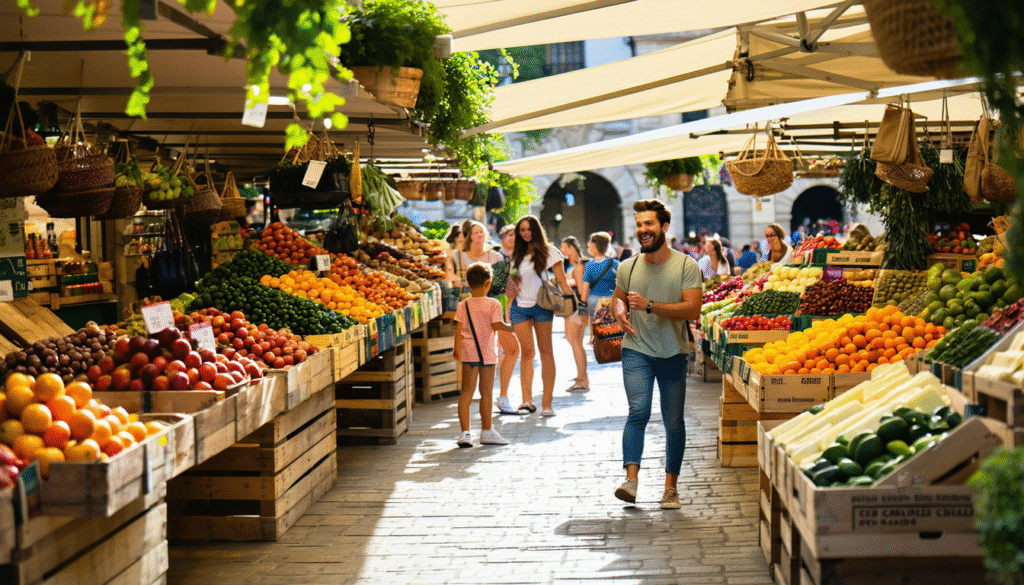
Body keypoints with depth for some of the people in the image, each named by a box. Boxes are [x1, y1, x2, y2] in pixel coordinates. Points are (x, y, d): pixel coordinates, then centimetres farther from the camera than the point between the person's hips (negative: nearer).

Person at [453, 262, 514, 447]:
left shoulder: (463, 305, 1)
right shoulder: (493, 304, -7)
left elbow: (458, 329, -2)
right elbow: (497, 325, -15)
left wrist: (457, 350, 5)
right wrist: (508, 327, 3)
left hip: (468, 353, 3)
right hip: (487, 353, -2)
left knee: (466, 392, 5)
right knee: (486, 392, 7)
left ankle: (465, 432, -2)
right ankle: (486, 431, 18)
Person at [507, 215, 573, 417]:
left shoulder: (548, 251, 3)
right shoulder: (517, 254, 15)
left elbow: (561, 280, 0)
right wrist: (509, 305, 11)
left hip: (542, 305, -3)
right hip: (520, 307, 3)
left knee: (545, 351, -4)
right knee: (526, 351, -5)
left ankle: (547, 402, -4)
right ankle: (527, 399, -10)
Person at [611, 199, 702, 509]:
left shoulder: (686, 266, -5)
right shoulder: (627, 268, 4)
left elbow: (693, 310, -14)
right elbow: (618, 298, 21)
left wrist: (650, 306, -22)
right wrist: (620, 310, -4)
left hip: (673, 354, 0)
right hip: (637, 352, 1)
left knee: (673, 422, 6)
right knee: (638, 411, -18)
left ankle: (671, 487, 15)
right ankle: (631, 478, -21)